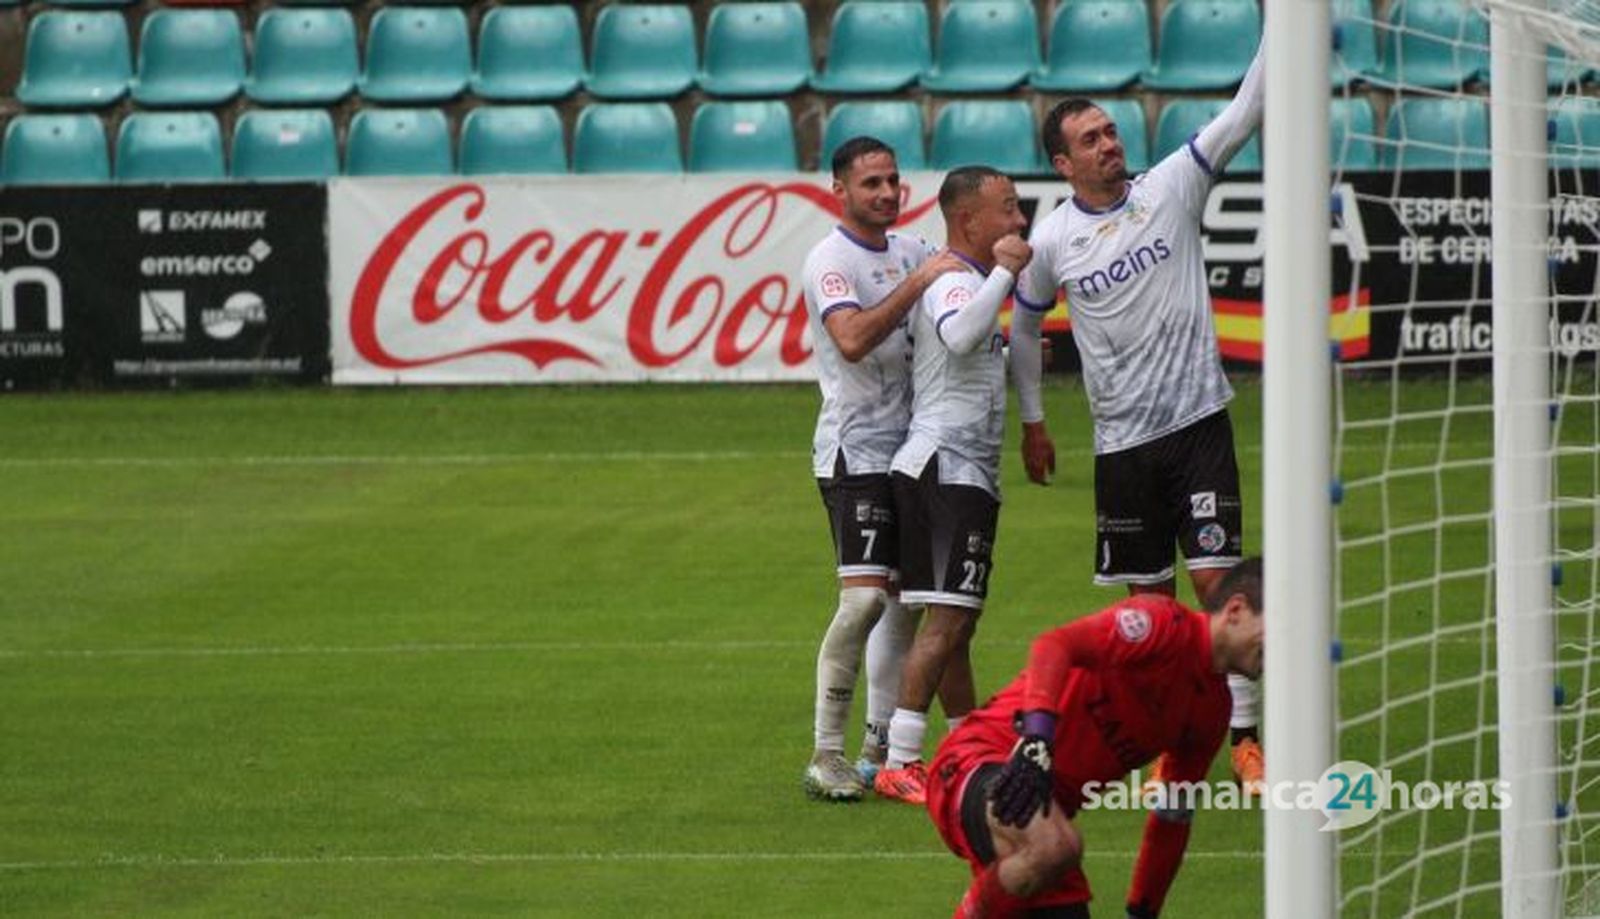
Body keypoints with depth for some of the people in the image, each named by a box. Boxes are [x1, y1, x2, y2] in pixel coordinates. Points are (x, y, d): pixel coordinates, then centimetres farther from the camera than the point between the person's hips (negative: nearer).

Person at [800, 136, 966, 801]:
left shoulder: (911, 251, 14)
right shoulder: (831, 261, -10)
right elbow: (852, 341, -26)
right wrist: (916, 284, -27)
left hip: (910, 448, 8)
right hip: (855, 451, -8)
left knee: (907, 598, 9)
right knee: (864, 596, -17)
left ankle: (881, 747, 16)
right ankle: (827, 755, -12)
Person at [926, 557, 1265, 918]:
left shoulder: (1215, 708, 14)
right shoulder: (1164, 622, -12)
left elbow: (1172, 820, 23)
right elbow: (1053, 646, -27)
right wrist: (1035, 743, -41)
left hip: (1046, 807, 9)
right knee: (1055, 845, -39)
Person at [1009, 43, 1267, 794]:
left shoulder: (1170, 189, -1)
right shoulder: (1051, 241, 0)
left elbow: (1242, 114, -10)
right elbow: (1023, 324, 16)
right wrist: (1031, 421, 18)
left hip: (1198, 423, -1)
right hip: (1122, 442, 1)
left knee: (1217, 581, -9)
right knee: (1152, 601, 5)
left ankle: (1242, 739, -6)